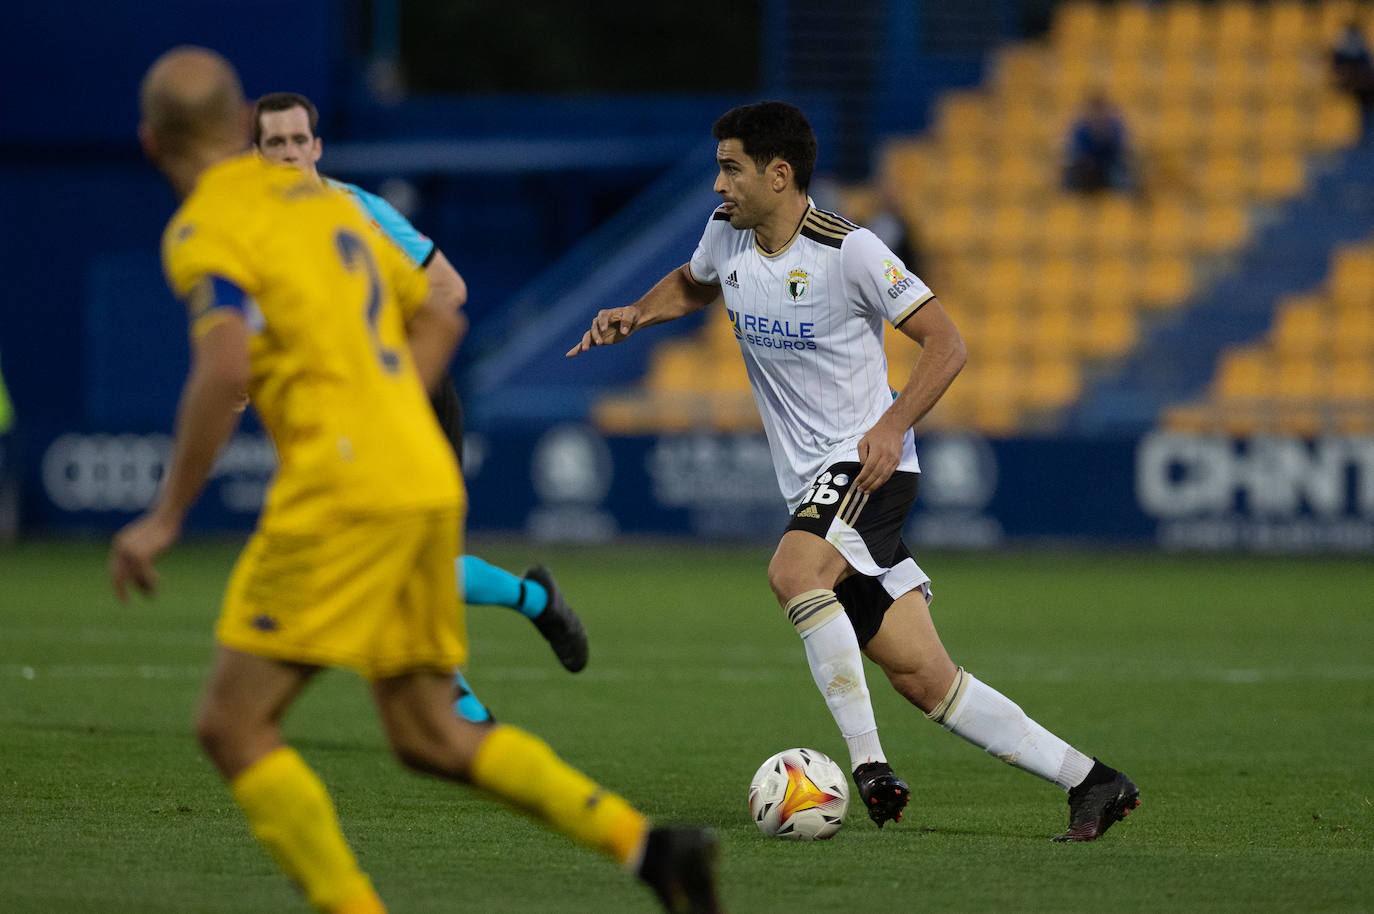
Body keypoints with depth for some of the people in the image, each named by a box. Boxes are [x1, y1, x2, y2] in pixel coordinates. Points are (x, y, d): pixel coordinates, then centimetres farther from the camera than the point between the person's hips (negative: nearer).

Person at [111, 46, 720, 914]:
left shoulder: (207, 231, -6)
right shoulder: (320, 199, 20)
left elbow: (225, 369, -22)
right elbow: (438, 319, 26)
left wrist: (165, 518, -16)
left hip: (342, 492, -8)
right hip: (431, 483, 8)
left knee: (233, 727, -2)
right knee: (429, 736, 15)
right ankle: (645, 842, 3)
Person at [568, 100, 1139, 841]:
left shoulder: (849, 251, -14)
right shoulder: (727, 233, 6)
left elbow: (946, 344, -11)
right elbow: (693, 285, 30)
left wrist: (892, 427, -24)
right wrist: (636, 315, 10)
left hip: (867, 464, -7)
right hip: (812, 484, 7)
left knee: (792, 572, -34)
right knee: (922, 677, -1)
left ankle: (869, 766, -30)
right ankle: (1091, 784, 5)